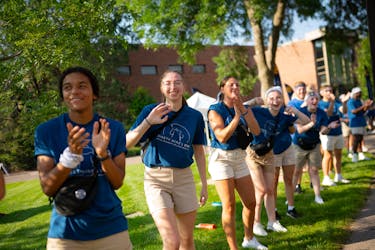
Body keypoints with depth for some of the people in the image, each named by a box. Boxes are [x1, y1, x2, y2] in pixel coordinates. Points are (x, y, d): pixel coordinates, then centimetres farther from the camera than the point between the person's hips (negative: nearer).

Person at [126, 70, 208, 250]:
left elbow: (199, 152, 12)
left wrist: (204, 184, 13)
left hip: (184, 178, 3)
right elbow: (127, 143, -10)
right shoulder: (151, 111, -3)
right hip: (156, 179, -3)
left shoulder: (195, 116, 4)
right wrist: (148, 122, -23)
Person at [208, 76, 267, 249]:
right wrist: (237, 115, -19)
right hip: (221, 159, -6)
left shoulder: (244, 108, 6)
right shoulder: (215, 110, -9)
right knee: (229, 206, -6)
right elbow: (222, 137, -20)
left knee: (250, 202, 11)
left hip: (239, 158, 6)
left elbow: (256, 131, -8)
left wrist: (243, 109, -16)